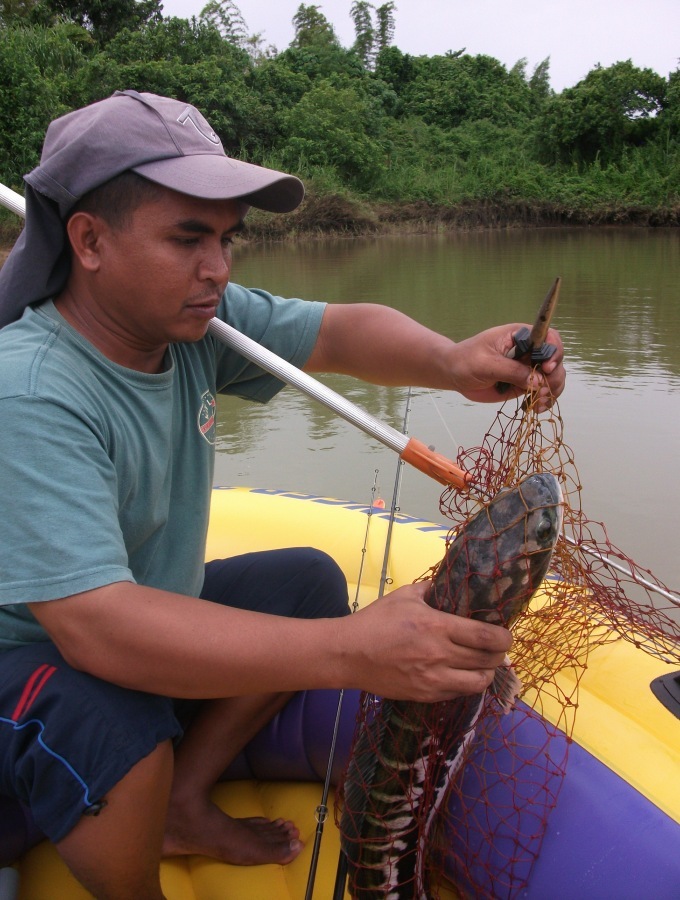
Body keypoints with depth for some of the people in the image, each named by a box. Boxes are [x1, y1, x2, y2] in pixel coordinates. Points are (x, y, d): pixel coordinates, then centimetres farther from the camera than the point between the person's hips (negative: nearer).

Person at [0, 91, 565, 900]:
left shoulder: (196, 321, -10)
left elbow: (340, 330, -11)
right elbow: (95, 625, -41)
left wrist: (453, 363, -34)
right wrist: (350, 652, -49)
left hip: (151, 616, 8)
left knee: (310, 582, 2)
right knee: (110, 725, -36)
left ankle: (180, 805, 10)